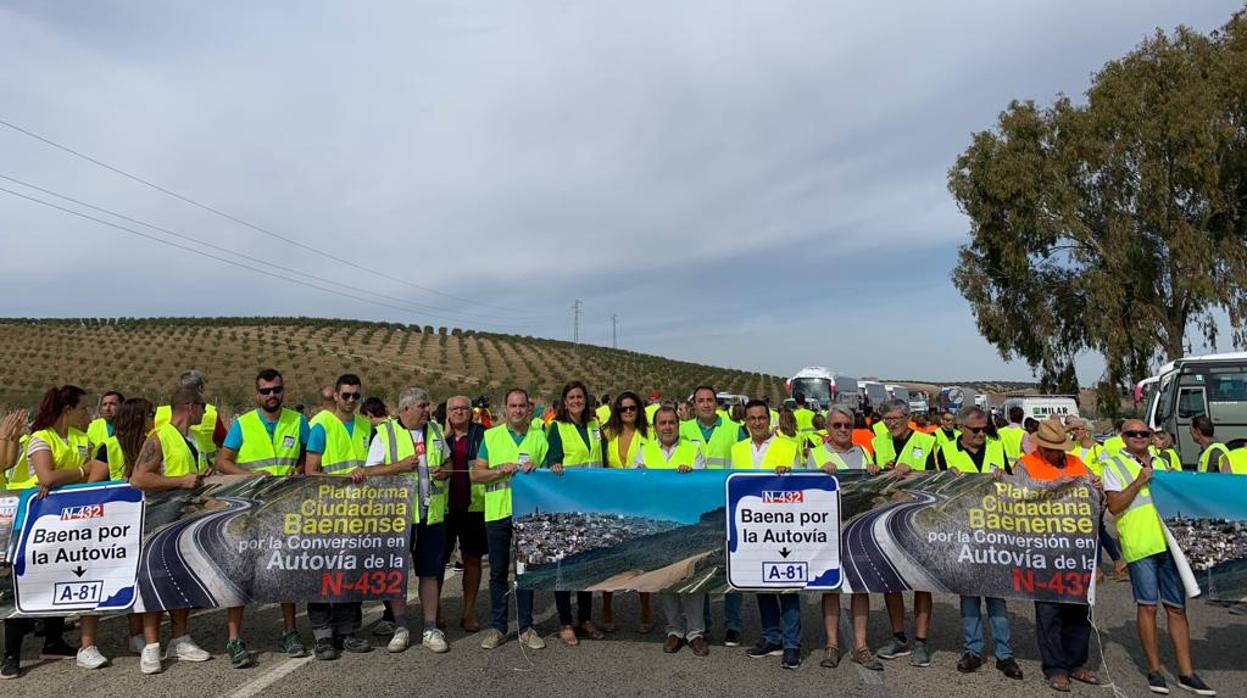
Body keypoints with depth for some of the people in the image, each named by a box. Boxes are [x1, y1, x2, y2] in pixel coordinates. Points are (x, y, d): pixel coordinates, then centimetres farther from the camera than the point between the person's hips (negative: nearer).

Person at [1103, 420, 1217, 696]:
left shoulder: (1160, 462, 18)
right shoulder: (1114, 466, 1)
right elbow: (1114, 506, -10)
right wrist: (1140, 480, -14)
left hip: (1169, 540, 5)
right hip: (1139, 545, -5)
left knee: (1177, 607, 8)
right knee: (1148, 606, 1)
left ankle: (1186, 673, 17)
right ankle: (1154, 668, 14)